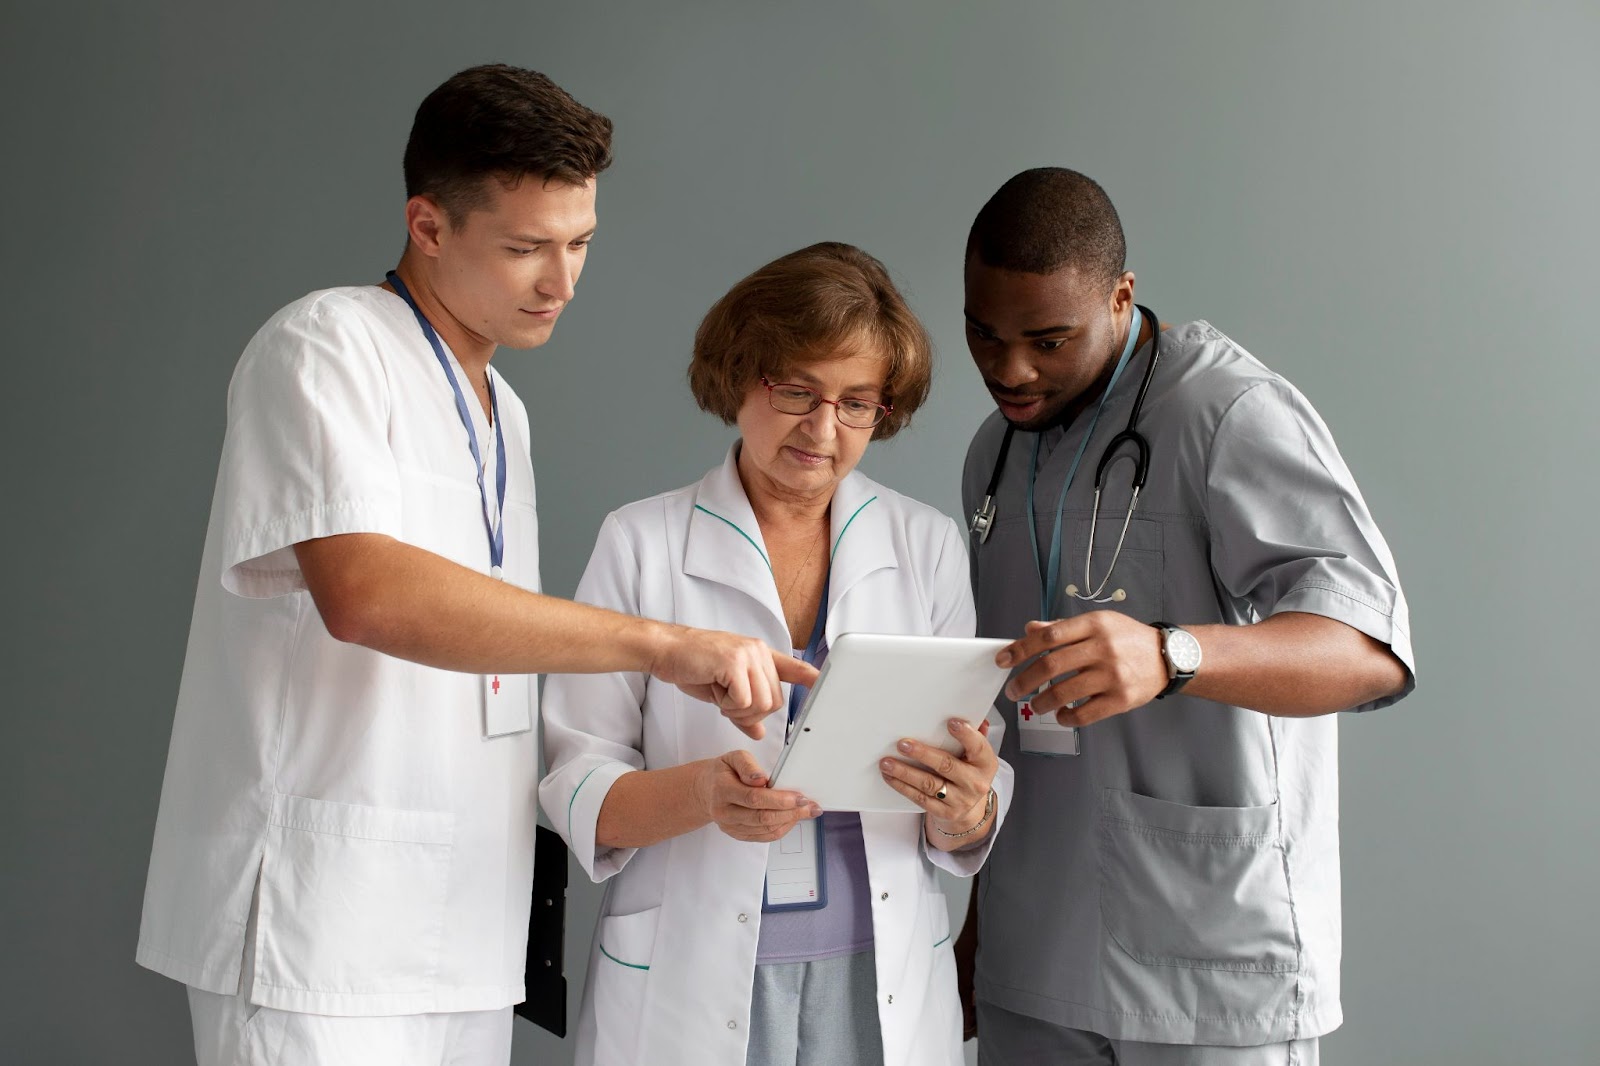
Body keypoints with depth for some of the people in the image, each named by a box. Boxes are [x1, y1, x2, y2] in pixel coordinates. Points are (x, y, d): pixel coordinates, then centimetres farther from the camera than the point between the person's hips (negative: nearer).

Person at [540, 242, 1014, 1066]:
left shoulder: (928, 547, 4)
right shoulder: (642, 543, -3)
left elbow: (963, 837, 5)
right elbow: (575, 790, -6)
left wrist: (962, 808, -18)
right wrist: (702, 792, -24)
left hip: (880, 984, 2)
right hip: (690, 988, -2)